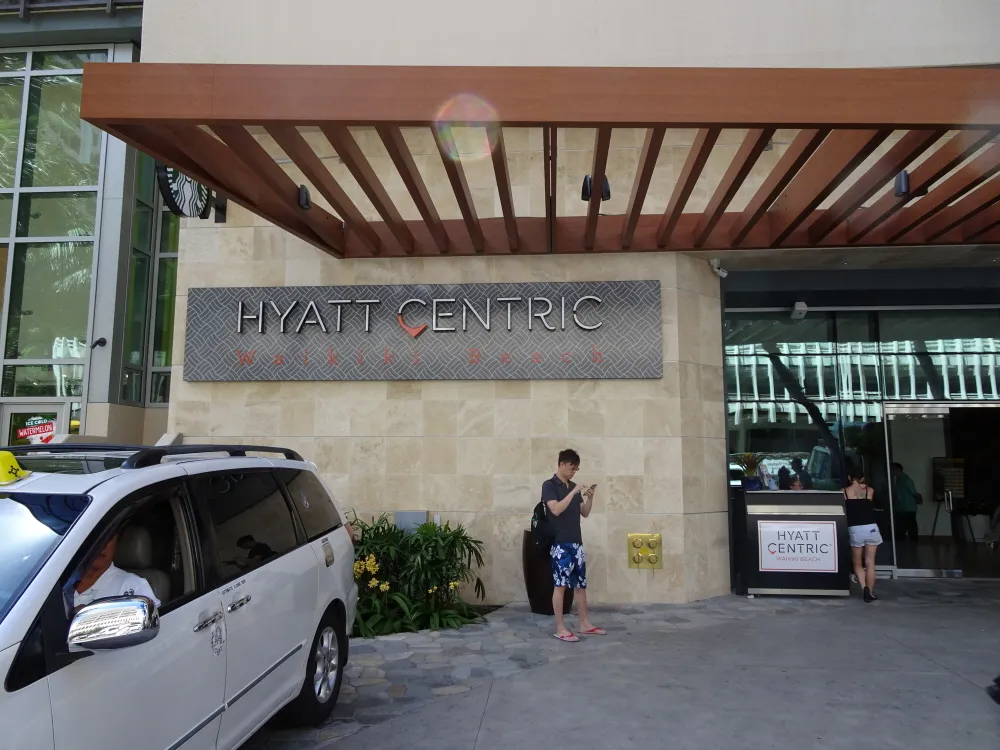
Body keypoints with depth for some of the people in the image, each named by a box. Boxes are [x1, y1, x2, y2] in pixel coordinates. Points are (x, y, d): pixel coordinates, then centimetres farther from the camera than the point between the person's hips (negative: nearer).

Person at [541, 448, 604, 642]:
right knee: (560, 584, -5)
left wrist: (590, 498, -1)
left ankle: (585, 624, 19)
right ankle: (560, 629, 0)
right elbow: (556, 509, -20)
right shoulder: (549, 485, -7)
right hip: (559, 544, -8)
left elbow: (584, 513, 16)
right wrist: (574, 492, -20)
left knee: (580, 583, 11)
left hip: (576, 542, 8)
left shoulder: (573, 487, 15)